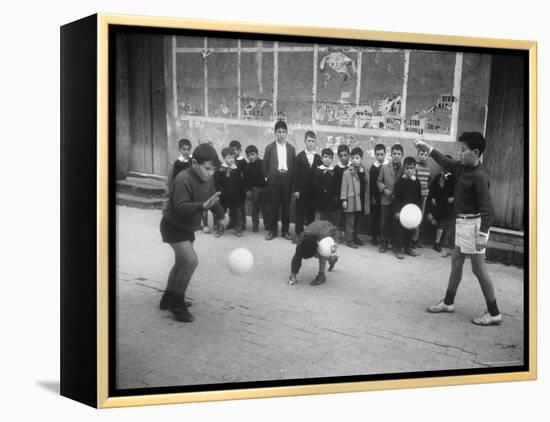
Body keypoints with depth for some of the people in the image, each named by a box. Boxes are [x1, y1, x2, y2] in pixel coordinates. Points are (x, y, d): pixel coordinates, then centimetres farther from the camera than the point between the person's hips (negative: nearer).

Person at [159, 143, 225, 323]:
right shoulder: (183, 179, -29)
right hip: (173, 225, -9)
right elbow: (180, 207, -36)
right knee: (191, 260, -21)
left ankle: (168, 299, 37)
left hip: (188, 227, 9)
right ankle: (177, 304, -7)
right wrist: (203, 205, -47)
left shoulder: (208, 179, -4)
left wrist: (220, 215, 24)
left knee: (182, 262, 20)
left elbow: (212, 199, 14)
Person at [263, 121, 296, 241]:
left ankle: (285, 230, 14)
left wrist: (292, 180, -1)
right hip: (274, 179, -1)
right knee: (274, 206, 2)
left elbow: (294, 166, 7)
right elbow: (265, 165, 5)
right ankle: (272, 231, 11)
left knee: (286, 206, 5)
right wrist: (268, 177, -2)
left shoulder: (291, 148, 8)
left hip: (287, 179, 1)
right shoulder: (269, 147, 3)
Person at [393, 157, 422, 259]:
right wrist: (397, 211, -13)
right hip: (401, 210, -3)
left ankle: (408, 248, 23)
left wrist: (418, 208, 0)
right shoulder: (400, 181, -7)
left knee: (411, 230, 10)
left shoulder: (416, 181, 3)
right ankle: (398, 249, 7)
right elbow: (396, 197, -8)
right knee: (400, 230, -1)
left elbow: (419, 197, 8)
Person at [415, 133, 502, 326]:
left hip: (473, 223, -9)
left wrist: (482, 234, -31)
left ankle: (494, 313, 6)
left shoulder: (479, 176, -21)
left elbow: (488, 209, -25)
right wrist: (427, 147, 22)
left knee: (479, 269, -4)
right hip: (462, 222, 10)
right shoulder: (462, 167, 4)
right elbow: (446, 162, 24)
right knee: (456, 262, 17)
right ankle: (448, 303, 31)